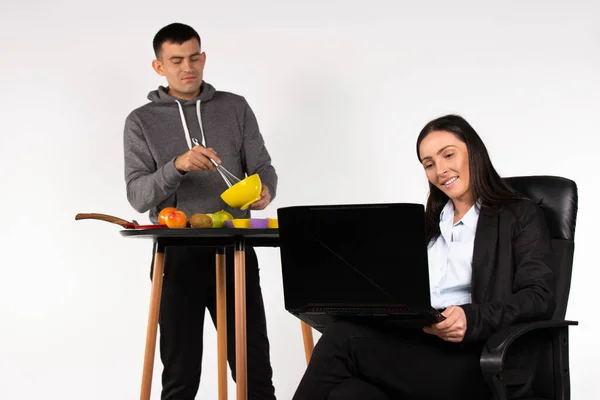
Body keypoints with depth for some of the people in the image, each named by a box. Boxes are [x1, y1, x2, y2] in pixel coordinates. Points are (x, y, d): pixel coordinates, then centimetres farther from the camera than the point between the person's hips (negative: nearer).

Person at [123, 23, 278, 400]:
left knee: (255, 366, 0)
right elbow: (138, 196, -6)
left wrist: (265, 191, -16)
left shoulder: (236, 107, 10)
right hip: (177, 255, -1)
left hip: (234, 250, 1)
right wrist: (177, 166, -24)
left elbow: (262, 167, 7)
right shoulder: (141, 121, 5)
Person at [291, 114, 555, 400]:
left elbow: (540, 297, -4)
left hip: (480, 363, -5)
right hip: (414, 345, 5)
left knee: (342, 340, -28)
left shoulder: (520, 216, 9)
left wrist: (472, 319, -21)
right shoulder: (428, 223, 27)